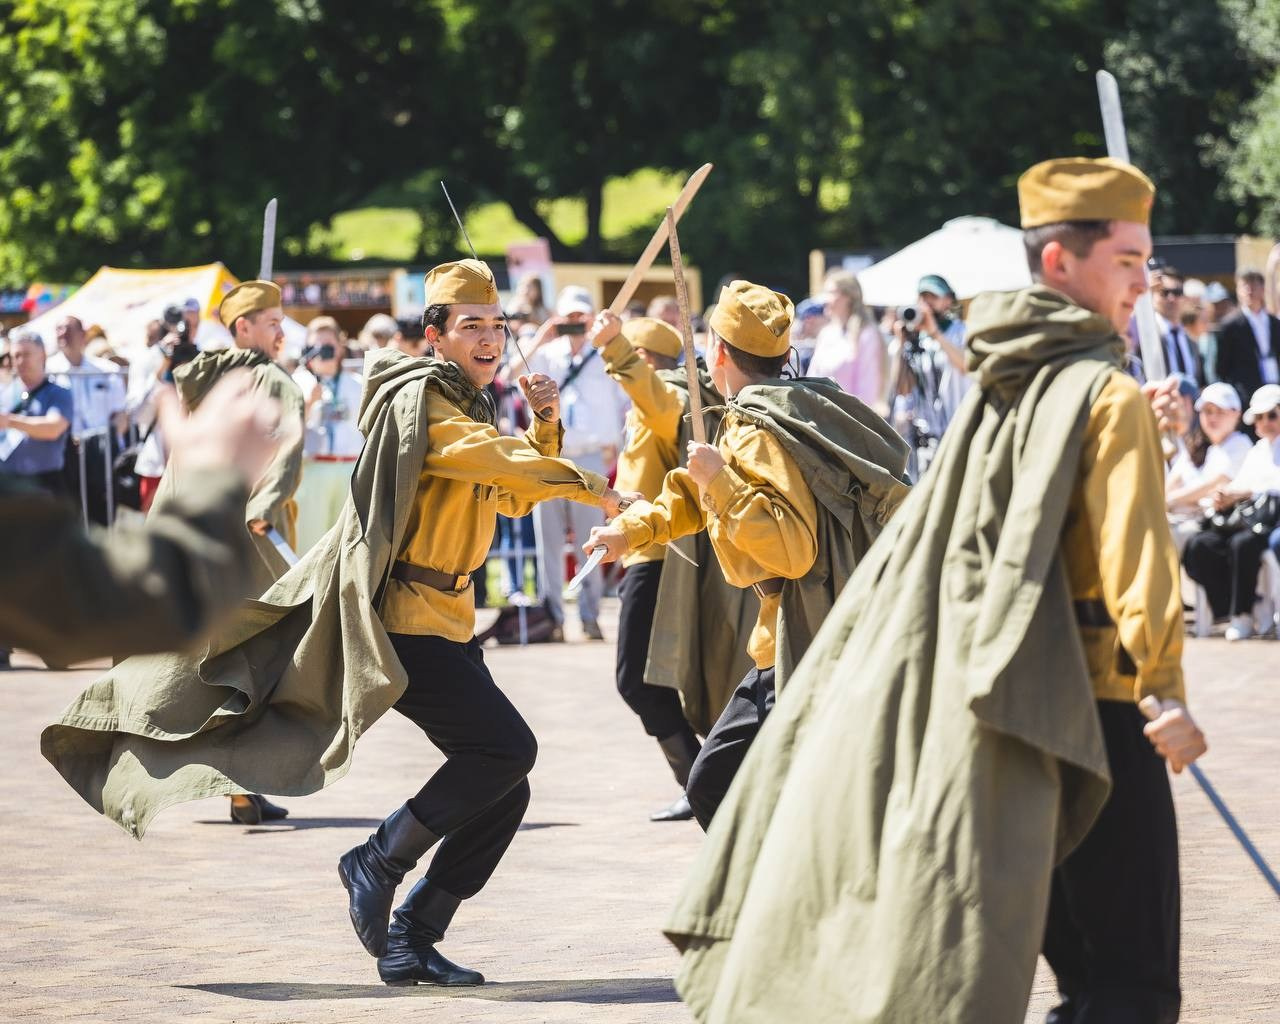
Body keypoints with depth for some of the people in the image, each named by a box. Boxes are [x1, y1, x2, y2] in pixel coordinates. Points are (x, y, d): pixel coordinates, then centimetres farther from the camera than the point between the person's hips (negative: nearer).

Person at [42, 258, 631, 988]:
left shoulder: (468, 408, 18)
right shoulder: (418, 399, -11)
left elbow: (513, 494, 25)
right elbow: (493, 459, -25)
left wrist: (546, 426, 8)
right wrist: (589, 486, -23)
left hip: (445, 619, 9)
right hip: (400, 619, -9)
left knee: (505, 789, 3)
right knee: (506, 747, -20)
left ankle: (411, 941, 8)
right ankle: (381, 862, -7)